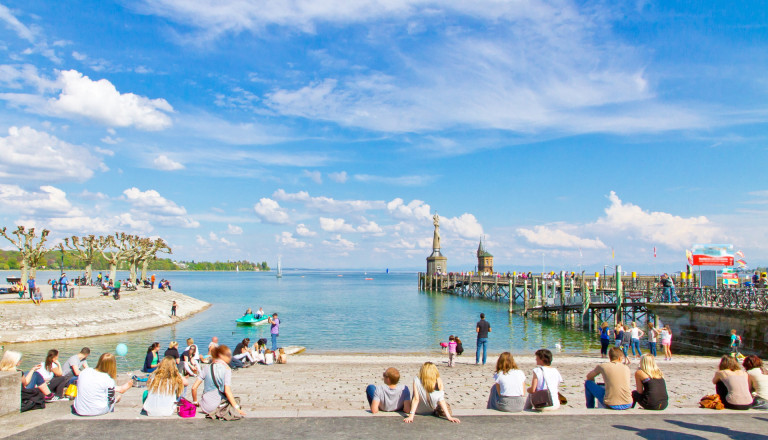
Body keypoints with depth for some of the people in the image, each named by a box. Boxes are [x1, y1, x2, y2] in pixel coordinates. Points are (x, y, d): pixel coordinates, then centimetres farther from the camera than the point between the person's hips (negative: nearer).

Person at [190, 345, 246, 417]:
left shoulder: (206, 368, 3)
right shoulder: (226, 369, -9)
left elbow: (194, 387, 1)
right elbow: (227, 391, -18)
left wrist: (195, 402, 17)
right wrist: (237, 408, -19)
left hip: (205, 408, 6)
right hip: (218, 405, -6)